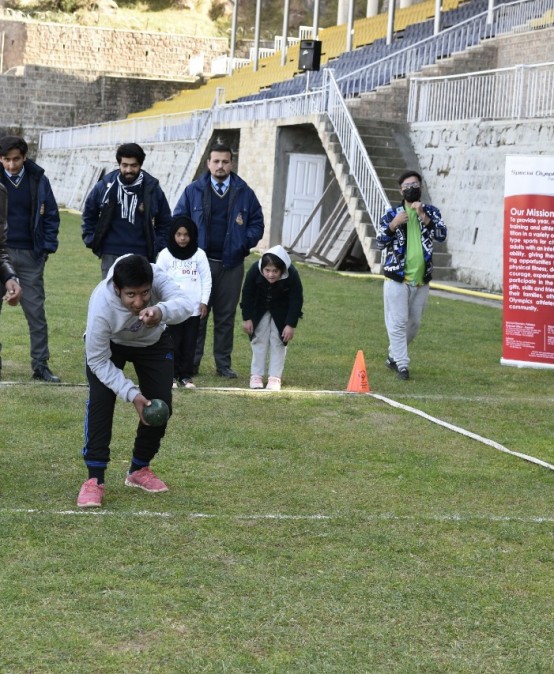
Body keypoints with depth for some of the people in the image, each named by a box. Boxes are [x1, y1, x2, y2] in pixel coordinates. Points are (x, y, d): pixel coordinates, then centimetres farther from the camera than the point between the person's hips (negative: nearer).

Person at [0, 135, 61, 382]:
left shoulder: (38, 180, 1)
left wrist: (47, 247, 0)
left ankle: (40, 365, 8)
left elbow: (51, 215, 8)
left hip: (30, 255, 1)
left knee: (36, 311, 3)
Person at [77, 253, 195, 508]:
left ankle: (139, 470, 20)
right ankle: (95, 480, -15)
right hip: (108, 344, -3)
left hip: (154, 342, 3)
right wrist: (132, 394, -39)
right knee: (100, 400, -22)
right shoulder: (101, 306, -41)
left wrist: (161, 311, -72)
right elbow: (98, 361, -32)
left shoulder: (156, 277, -38)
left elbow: (186, 304, -50)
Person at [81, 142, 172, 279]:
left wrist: (158, 246, 4)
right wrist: (91, 240, 7)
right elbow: (89, 214, 15)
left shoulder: (152, 188, -1)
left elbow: (165, 221, 12)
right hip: (111, 256, 0)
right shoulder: (105, 186, -1)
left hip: (142, 257, 0)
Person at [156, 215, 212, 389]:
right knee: (173, 342, 1)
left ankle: (186, 375, 13)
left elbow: (206, 279, 5)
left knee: (190, 343, 6)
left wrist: (204, 302, 0)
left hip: (194, 308, 1)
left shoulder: (199, 254, 2)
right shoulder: (165, 254, 0)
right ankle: (171, 374, 9)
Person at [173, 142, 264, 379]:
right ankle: (191, 362, 7)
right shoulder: (193, 191, 3)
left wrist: (243, 244, -5)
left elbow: (257, 224, 9)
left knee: (226, 316, 7)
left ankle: (223, 363, 13)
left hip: (232, 264, 1)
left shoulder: (244, 193, 5)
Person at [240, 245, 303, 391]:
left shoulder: (292, 275, -35)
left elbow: (296, 300, -23)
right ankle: (256, 375, 11)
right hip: (259, 310, 1)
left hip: (281, 312, -1)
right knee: (259, 340, 4)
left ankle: (275, 377, 3)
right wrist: (246, 318, -12)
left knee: (278, 342, -1)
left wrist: (291, 325, -23)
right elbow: (247, 295, -16)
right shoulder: (254, 271, -32)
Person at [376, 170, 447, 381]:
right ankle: (401, 365, 0)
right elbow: (380, 244, -2)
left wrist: (423, 216, -20)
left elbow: (441, 235, -11)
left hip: (421, 279, 3)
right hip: (396, 277, -3)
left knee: (414, 322, 12)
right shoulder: (392, 214, 1)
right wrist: (393, 224, -17)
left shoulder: (431, 212, 6)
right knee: (398, 321, -6)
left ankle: (393, 356, 29)